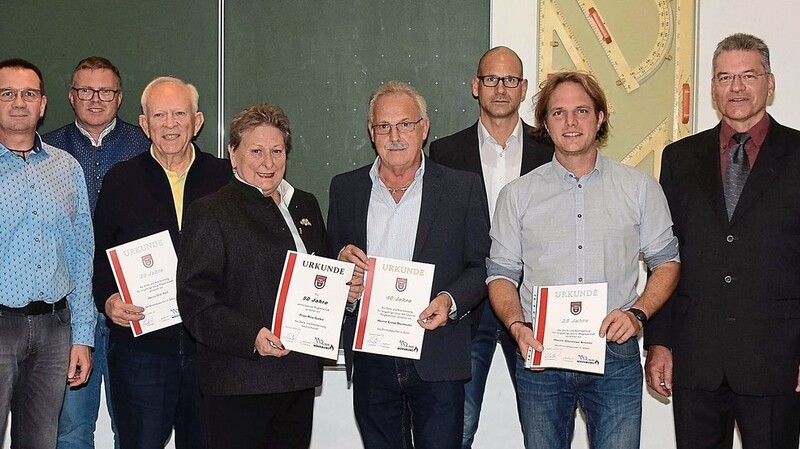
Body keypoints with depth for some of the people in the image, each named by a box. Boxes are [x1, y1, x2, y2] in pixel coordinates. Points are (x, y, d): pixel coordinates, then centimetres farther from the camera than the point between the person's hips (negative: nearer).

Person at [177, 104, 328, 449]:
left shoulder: (305, 206, 15)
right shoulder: (209, 214, -5)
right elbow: (196, 302, -13)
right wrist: (252, 337, -24)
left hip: (299, 375, 6)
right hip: (239, 381, -6)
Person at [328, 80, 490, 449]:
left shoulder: (463, 188, 2)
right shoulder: (345, 188, 9)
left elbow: (481, 266, 2)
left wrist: (451, 301, -17)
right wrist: (342, 261, -8)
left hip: (437, 361, -2)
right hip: (371, 360, 3)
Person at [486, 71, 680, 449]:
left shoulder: (640, 188, 6)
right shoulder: (517, 195, 7)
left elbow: (666, 262, 9)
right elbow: (501, 273, 8)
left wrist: (638, 313, -8)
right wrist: (516, 326, -10)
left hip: (615, 357, 0)